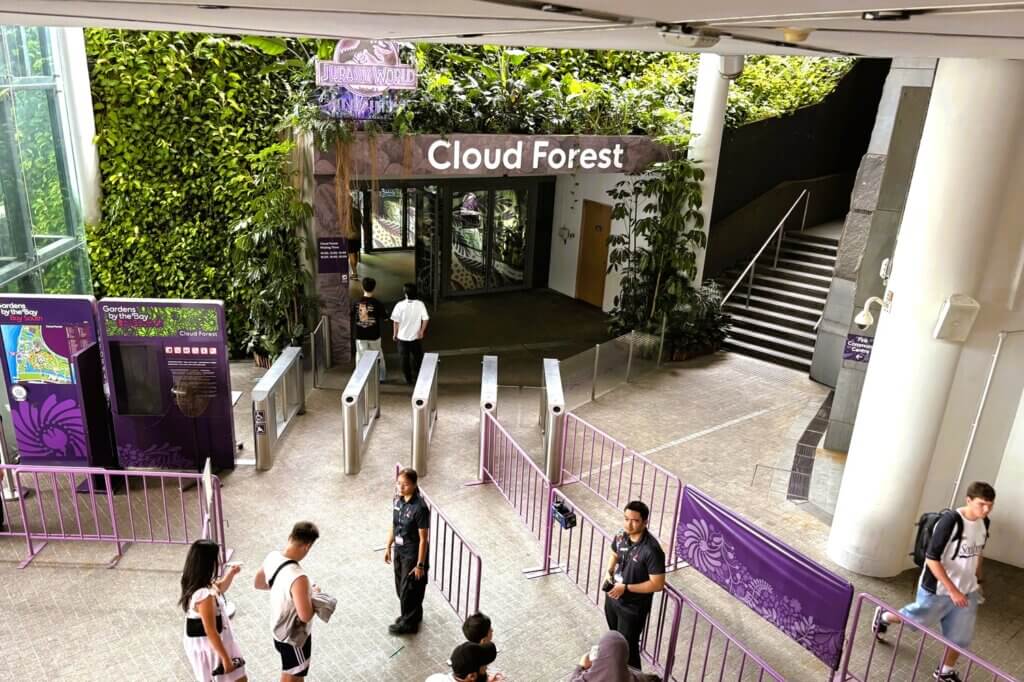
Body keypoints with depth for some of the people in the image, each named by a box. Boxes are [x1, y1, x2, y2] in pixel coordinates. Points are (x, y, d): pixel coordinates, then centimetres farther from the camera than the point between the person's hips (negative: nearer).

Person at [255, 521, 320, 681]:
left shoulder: (272, 557, -13)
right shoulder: (298, 578, -38)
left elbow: (258, 583, 5)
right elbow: (305, 616, -30)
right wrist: (313, 594, -14)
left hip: (278, 628, 8)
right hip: (294, 637, -8)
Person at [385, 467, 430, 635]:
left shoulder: (420, 508, -27)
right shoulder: (398, 499, -4)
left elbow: (423, 538, -21)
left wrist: (420, 564, -17)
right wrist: (388, 547, 13)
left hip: (412, 554, -7)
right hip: (399, 551, 8)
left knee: (409, 589, 7)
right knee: (401, 587, 21)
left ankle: (409, 623, 28)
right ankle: (412, 614, 43)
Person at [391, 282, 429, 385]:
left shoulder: (400, 305, -11)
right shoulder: (420, 304, -8)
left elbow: (396, 321, -7)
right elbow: (425, 319, -10)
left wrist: (395, 333, 5)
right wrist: (421, 331, 0)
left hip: (402, 336, 0)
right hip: (416, 336, 0)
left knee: (405, 358, 12)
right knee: (417, 358, 13)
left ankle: (408, 379, 18)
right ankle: (416, 378, 15)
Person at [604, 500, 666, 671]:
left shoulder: (651, 550, -31)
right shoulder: (621, 537, -10)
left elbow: (657, 584, -25)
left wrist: (626, 588, -26)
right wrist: (609, 572, -7)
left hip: (633, 607, -7)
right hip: (612, 598, 7)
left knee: (627, 647, 9)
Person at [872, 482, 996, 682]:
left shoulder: (983, 523, -5)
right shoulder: (950, 521, -29)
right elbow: (931, 559, -26)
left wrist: (978, 580, 19)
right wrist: (952, 590, -27)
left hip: (967, 591, 6)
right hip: (938, 589, -6)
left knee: (961, 636, 11)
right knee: (917, 619, 15)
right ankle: (884, 617, 45)